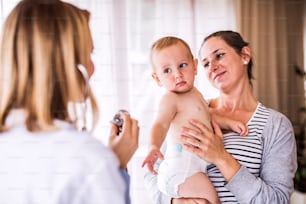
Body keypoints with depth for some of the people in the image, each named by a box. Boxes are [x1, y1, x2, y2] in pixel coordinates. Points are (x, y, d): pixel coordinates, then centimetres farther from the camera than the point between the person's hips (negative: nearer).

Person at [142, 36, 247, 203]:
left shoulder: (193, 93, 17)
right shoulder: (170, 98, -12)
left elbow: (206, 118, 28)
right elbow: (161, 124, -27)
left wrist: (229, 123, 13)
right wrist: (154, 147, -45)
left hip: (196, 163, 9)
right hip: (180, 166, -9)